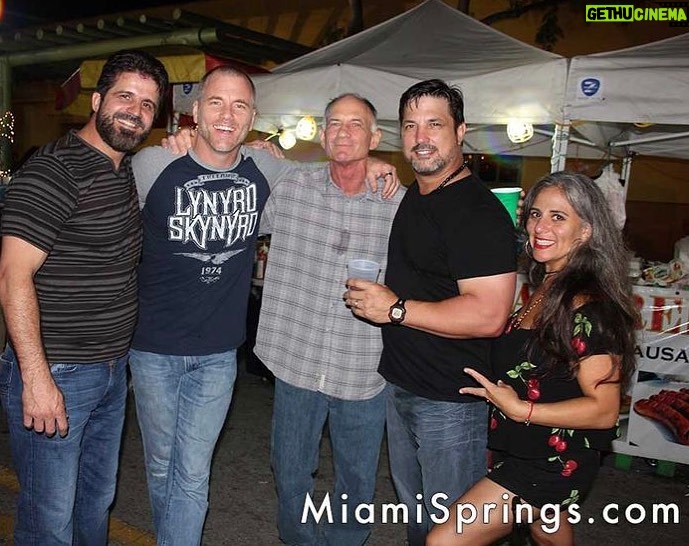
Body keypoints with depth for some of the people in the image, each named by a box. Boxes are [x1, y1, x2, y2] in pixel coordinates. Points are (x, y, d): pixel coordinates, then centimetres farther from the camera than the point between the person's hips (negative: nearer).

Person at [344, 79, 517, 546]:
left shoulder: (478, 211, -20)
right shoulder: (413, 196, 10)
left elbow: (489, 315, -29)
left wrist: (395, 308, -24)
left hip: (450, 399, -9)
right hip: (400, 385, 9)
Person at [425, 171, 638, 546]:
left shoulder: (590, 307, -22)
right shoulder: (544, 289, 5)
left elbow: (603, 410, -21)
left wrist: (520, 409, -24)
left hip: (551, 467, -9)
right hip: (522, 453, 9)